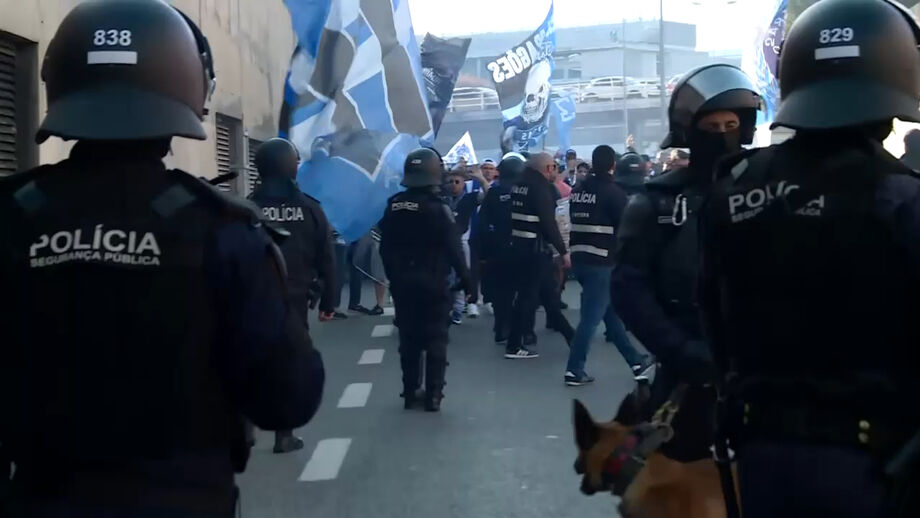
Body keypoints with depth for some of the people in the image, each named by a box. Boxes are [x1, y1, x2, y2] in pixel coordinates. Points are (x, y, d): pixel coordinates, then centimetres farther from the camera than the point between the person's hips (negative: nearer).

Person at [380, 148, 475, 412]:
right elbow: (454, 249, -15)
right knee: (435, 339, 3)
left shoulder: (393, 206, 1)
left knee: (408, 338, 12)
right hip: (433, 282, -4)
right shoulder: (437, 208, -14)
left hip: (402, 282, 4)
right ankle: (433, 395, 2)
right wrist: (467, 281, -8)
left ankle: (409, 393, 15)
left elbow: (385, 248, 8)